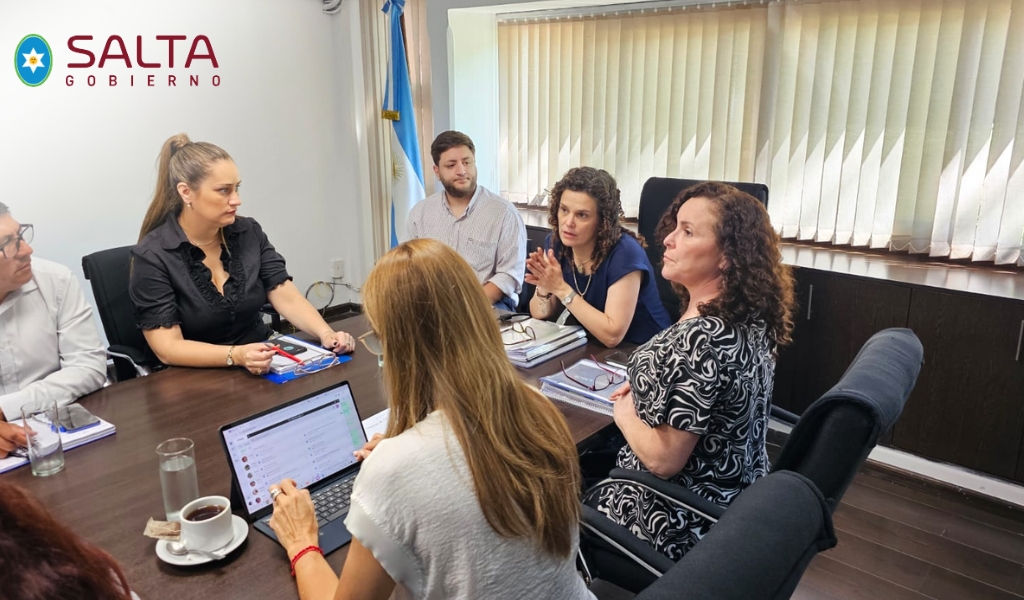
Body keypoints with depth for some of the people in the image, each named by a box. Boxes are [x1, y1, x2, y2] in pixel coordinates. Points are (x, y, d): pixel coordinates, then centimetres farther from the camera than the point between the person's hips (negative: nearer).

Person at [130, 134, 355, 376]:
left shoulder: (249, 232, 2)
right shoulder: (152, 255, -12)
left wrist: (326, 334, -21)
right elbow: (168, 348, -16)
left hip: (261, 366, 5)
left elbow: (286, 296, -3)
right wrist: (236, 355, -31)